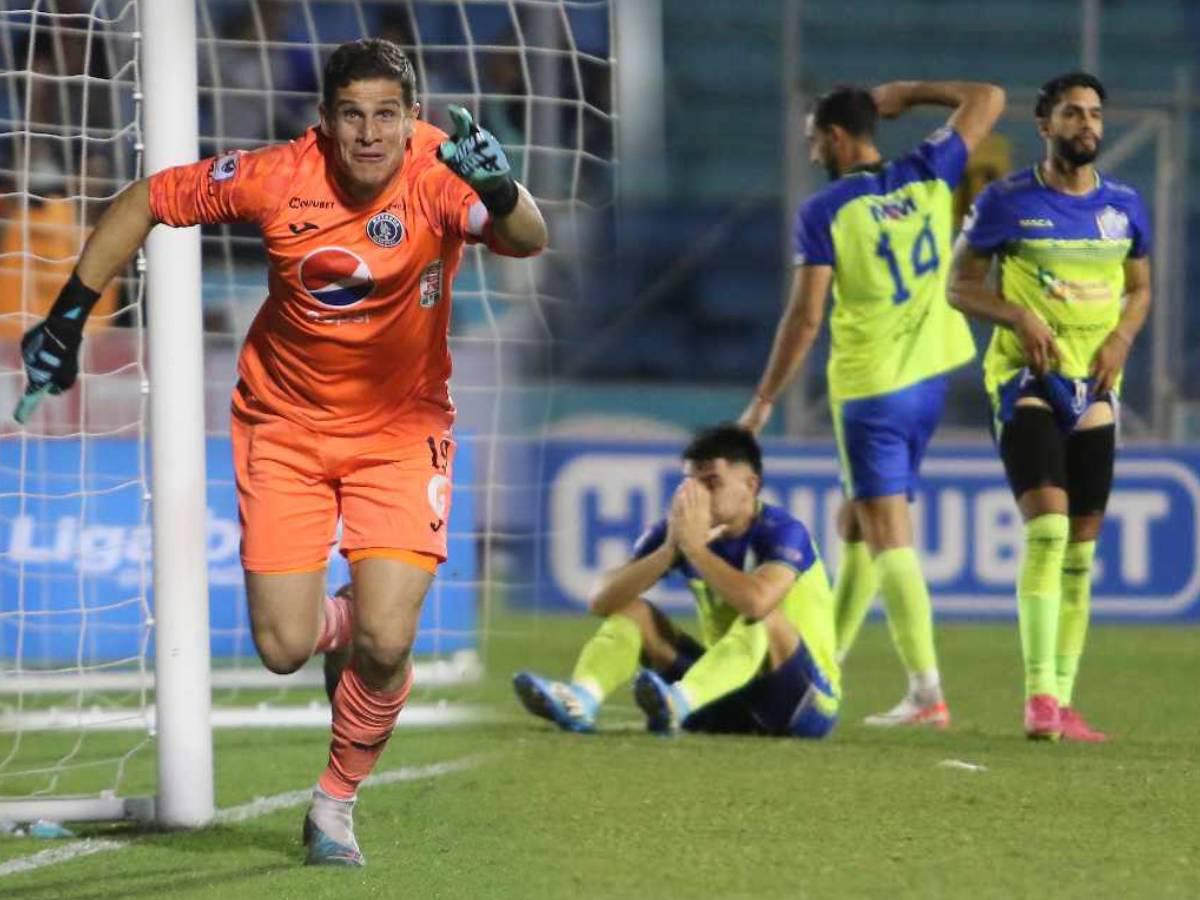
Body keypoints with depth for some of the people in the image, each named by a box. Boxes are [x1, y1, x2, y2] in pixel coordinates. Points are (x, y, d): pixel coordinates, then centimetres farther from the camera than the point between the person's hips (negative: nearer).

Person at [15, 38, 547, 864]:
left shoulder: (440, 175, -21)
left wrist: (500, 193, -62)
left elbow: (526, 241, -39)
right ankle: (340, 618, 33)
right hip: (286, 422, 1)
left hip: (400, 428, -1)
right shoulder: (277, 179, -18)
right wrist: (67, 318, -4)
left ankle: (338, 803, 13)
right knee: (284, 650, -6)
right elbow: (144, 204, -3)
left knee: (385, 644, -14)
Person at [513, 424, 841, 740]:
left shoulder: (782, 532, -17)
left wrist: (695, 547, -29)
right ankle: (580, 700, -37)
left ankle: (679, 703, -59)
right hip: (728, 693, 6)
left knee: (764, 618, -33)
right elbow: (602, 602, -12)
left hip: (805, 698, -6)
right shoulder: (677, 530, -1)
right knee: (631, 609, -6)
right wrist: (670, 549, -24)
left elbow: (756, 602, -39)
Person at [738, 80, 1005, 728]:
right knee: (856, 525, 19)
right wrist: (909, 92, 21)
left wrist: (765, 400, -6)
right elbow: (988, 99, 14)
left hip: (869, 388, -6)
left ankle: (926, 693, -14)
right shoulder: (927, 177, 2)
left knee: (887, 536, -6)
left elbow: (805, 316, -13)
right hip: (929, 382, 6)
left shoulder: (823, 212, -11)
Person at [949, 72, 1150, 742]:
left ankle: (1063, 701, 11)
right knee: (1047, 529, -20)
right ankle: (1040, 694, -21)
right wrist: (1019, 316, -17)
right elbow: (962, 284, 1)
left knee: (1081, 548, 6)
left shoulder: (1125, 206, 8)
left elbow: (1140, 288, 18)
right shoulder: (1008, 202, -4)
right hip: (1026, 381, -5)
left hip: (1096, 387, 5)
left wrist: (1123, 336, -3)